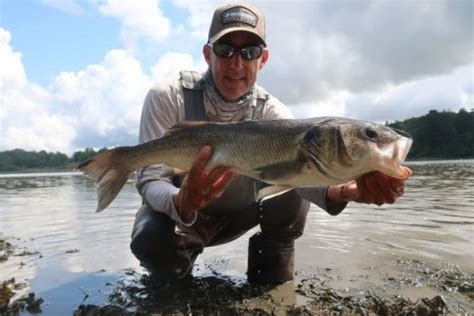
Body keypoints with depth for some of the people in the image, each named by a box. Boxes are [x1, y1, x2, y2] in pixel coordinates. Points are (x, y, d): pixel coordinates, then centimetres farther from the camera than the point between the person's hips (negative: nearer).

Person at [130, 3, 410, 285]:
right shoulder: (166, 98, -22)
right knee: (151, 238, -34)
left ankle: (271, 282, -1)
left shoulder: (272, 113, -17)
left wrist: (346, 190, -58)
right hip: (176, 211, -1)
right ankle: (177, 270, 4)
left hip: (237, 213, 2)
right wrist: (182, 203, -51)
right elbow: (151, 179, -26)